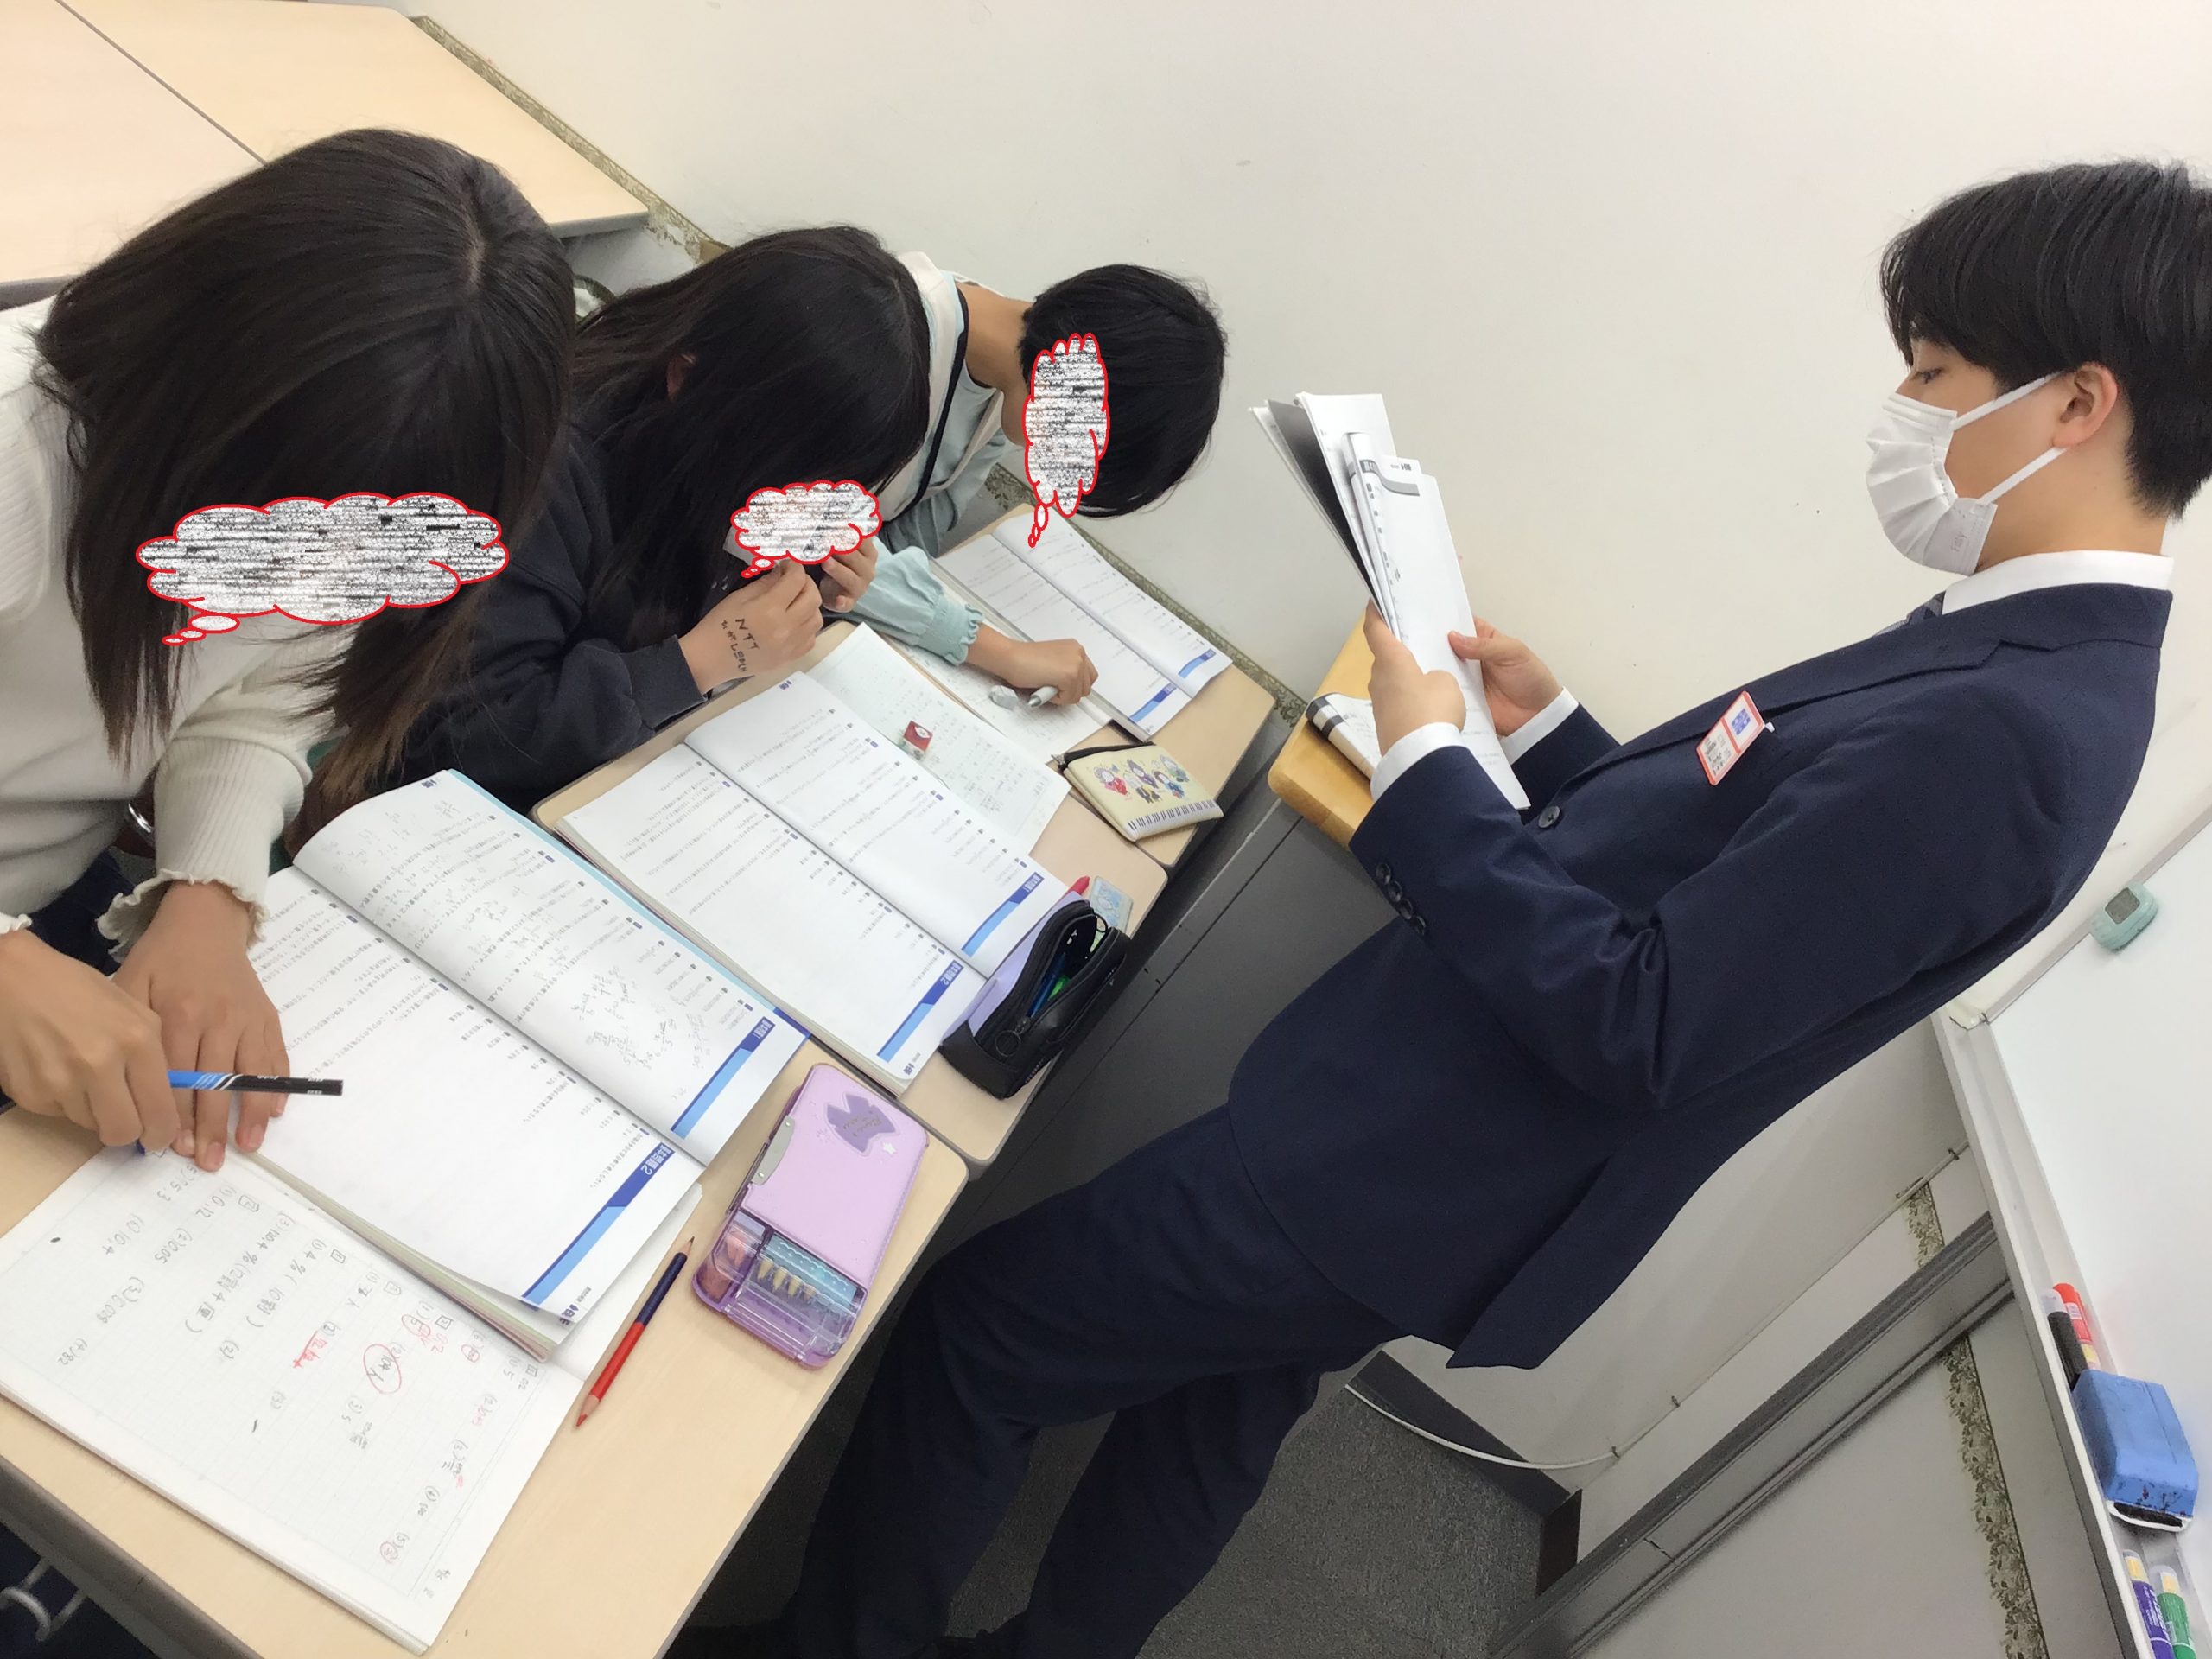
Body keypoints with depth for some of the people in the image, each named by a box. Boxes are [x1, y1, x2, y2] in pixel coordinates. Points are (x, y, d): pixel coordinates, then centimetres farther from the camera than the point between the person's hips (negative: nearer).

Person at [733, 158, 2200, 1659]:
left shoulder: (2001, 730, -26)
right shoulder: (2007, 655, 6)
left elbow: (1635, 1030, -27)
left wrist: (1429, 767, -19)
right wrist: (1544, 728, 6)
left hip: (1404, 1180, -10)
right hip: (1436, 1126, 10)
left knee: (972, 1330, 6)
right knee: (1221, 1399, 29)